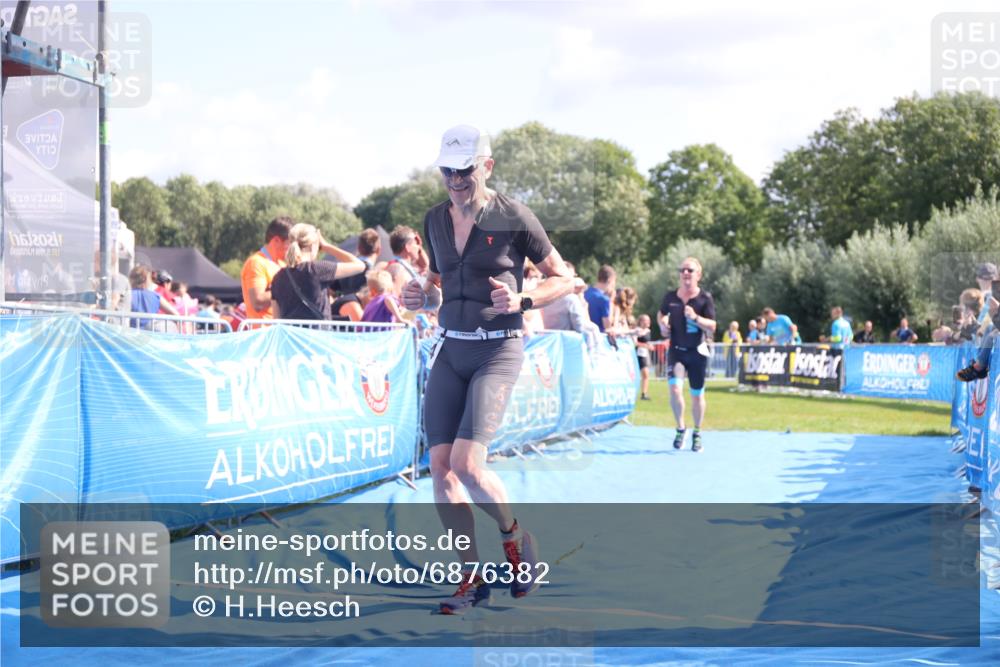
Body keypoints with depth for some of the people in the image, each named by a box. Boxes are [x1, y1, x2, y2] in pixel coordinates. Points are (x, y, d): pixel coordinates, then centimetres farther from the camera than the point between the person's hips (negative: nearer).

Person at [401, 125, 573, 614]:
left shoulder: (513, 217, -7)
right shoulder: (435, 220, 9)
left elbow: (563, 279, 0)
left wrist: (522, 301, -18)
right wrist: (421, 296, 1)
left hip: (498, 350, -6)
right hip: (449, 349, 6)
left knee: (466, 464, -17)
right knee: (440, 466, -3)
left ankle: (514, 536, 12)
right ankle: (471, 577, 10)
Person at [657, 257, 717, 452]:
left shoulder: (705, 298, -7)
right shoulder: (670, 297, 0)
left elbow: (712, 327, -11)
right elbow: (661, 313, 19)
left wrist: (696, 318, -27)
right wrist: (662, 325, -1)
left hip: (697, 351, -1)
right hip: (676, 350, 1)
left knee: (697, 394, 9)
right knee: (675, 388, -19)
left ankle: (697, 434, 28)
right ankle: (680, 429, 1)